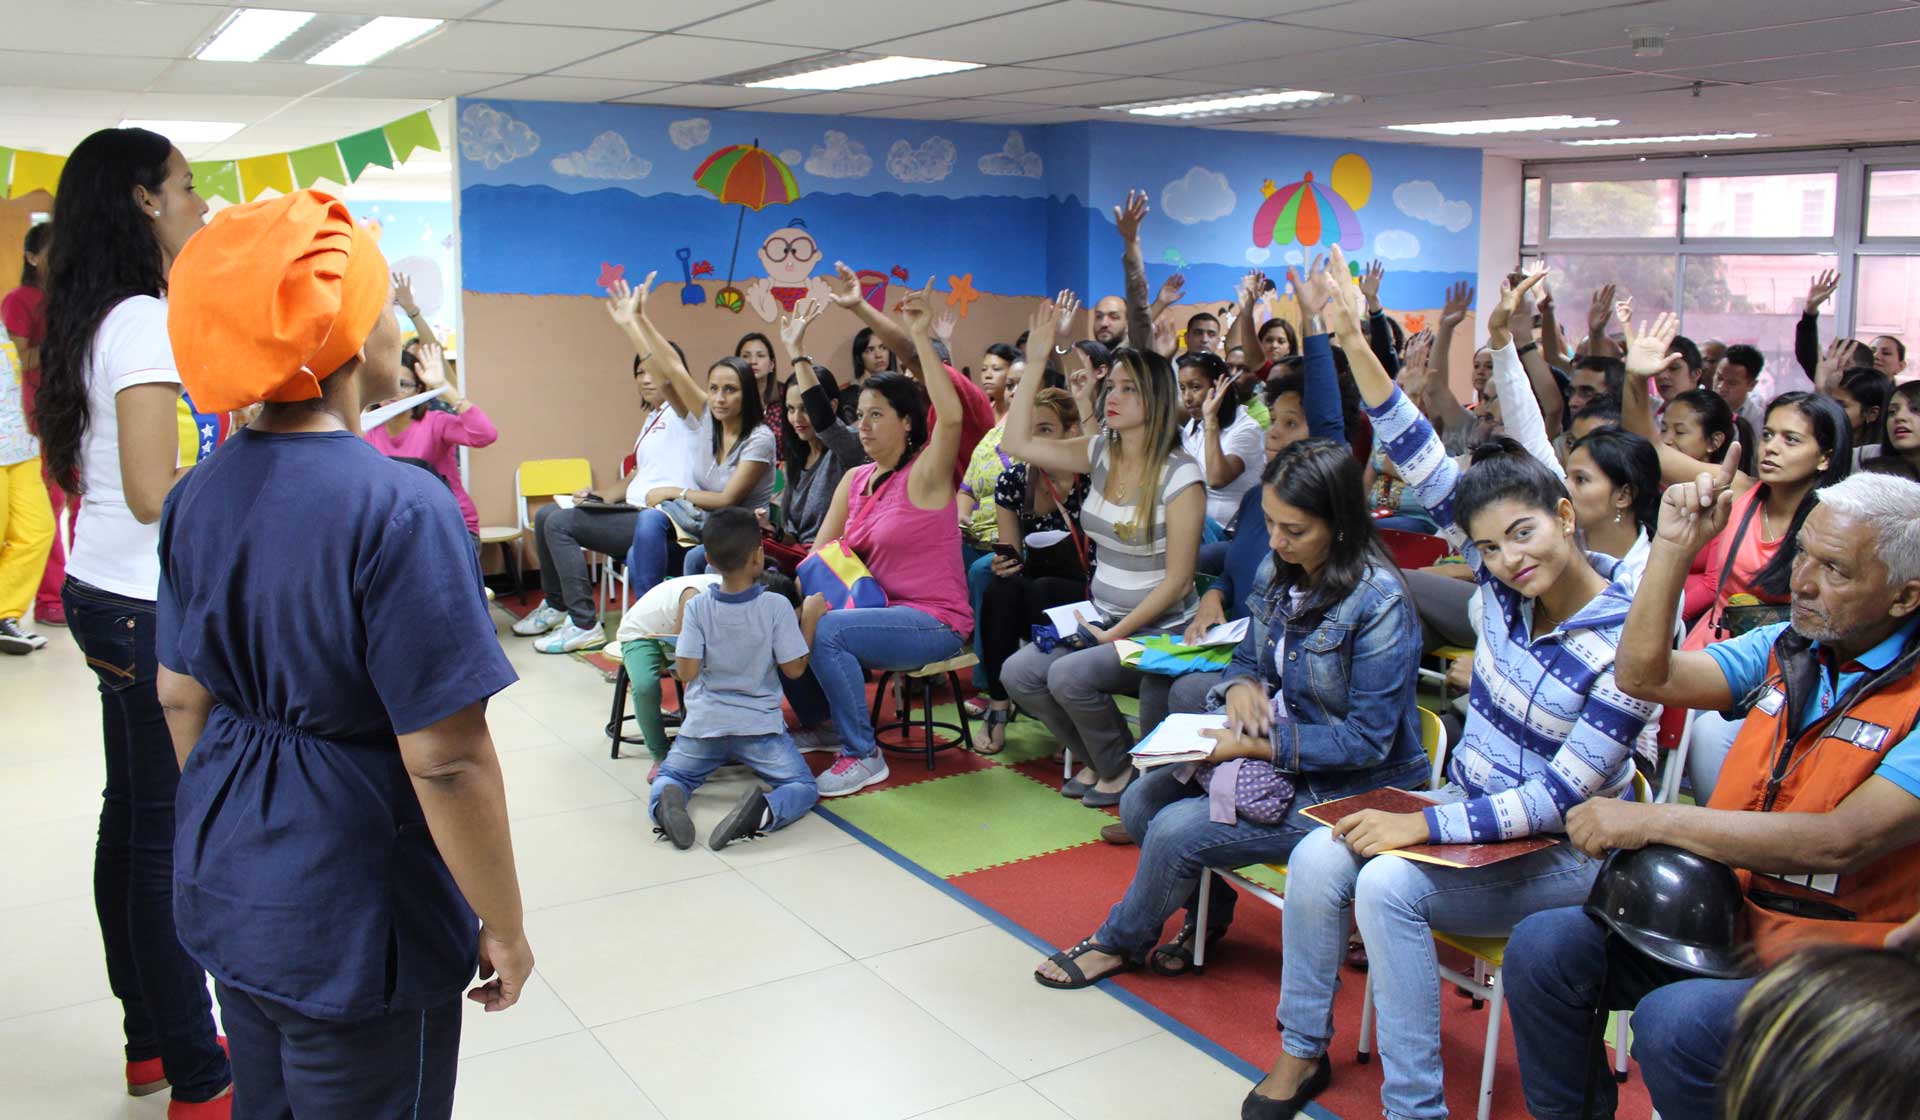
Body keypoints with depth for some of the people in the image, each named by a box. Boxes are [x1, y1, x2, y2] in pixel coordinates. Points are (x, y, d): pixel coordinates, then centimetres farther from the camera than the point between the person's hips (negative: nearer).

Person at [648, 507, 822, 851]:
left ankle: (664, 802, -16)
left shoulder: (697, 607, -7)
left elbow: (686, 672, -8)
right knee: (804, 787, 5)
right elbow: (794, 668, -5)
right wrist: (810, 618, 5)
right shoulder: (777, 607, -10)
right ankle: (763, 812, -29)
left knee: (669, 776, 22)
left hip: (704, 724, 2)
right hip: (759, 726, -2)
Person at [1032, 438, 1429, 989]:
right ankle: (1209, 913, 20)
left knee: (1177, 831, -18)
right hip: (1274, 753, 8)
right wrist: (1240, 684, -13)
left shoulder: (1378, 603, -24)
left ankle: (1120, 942, 12)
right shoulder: (1277, 570, -2)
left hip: (1348, 788, -8)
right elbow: (1248, 657, 12)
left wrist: (1255, 745, -26)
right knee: (1141, 800, -6)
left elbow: (1367, 741, -22)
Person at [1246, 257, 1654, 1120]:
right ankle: (1303, 1050, 2)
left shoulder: (1625, 643, -20)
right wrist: (1355, 343, -15)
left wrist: (1424, 825, -27)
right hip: (1470, 818, 6)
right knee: (1317, 859, -19)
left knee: (1388, 886, -30)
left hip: (1557, 855, -6)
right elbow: (1424, 468, -8)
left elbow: (1561, 799, -21)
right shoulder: (1505, 583, -3)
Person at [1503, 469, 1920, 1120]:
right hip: (1727, 917, 6)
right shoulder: (1788, 647, 7)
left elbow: (1840, 842, -25)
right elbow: (1645, 676, 3)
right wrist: (1675, 547, -5)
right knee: (1542, 946, -12)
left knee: (1674, 1023, -31)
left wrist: (1651, 821, -23)